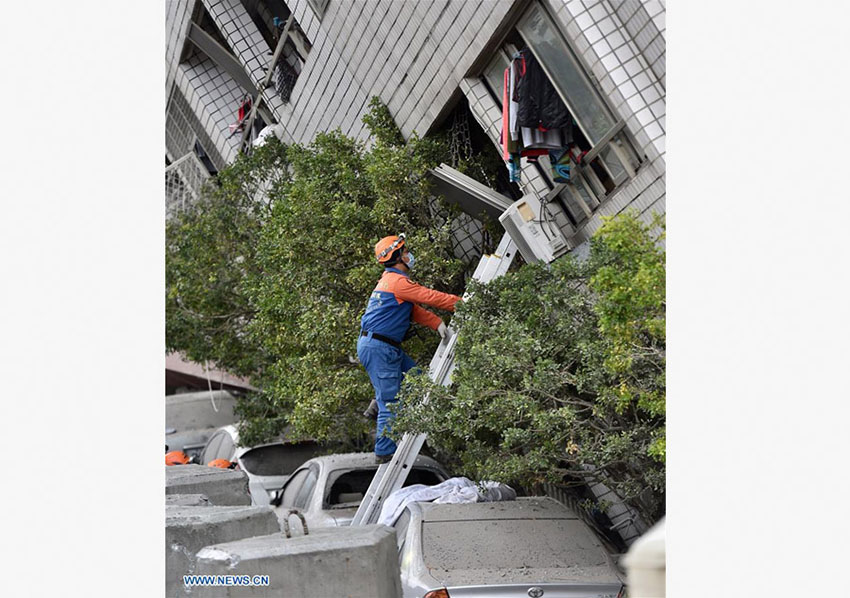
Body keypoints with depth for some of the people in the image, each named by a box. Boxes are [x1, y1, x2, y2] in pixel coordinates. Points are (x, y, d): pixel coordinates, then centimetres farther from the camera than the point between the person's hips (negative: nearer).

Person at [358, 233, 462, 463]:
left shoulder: (390, 280, 18)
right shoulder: (398, 281, -15)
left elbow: (415, 309, 13)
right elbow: (431, 297, -16)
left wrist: (437, 323, -1)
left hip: (386, 347, 10)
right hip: (377, 347, -10)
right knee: (391, 401, -6)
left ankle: (379, 406, 13)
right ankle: (385, 453, 1)